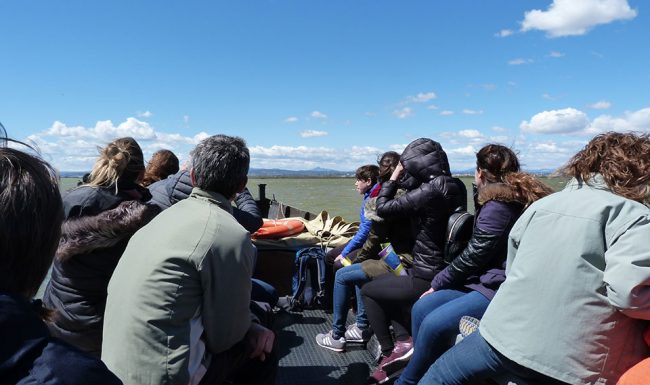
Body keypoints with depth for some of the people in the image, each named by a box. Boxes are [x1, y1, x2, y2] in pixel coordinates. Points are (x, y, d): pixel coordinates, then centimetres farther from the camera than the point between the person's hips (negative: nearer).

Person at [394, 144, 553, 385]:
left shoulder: (498, 205, -15)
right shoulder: (517, 196, 17)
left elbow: (474, 255, -13)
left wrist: (437, 283, -3)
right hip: (491, 280, 10)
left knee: (434, 324, -23)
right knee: (421, 308, -3)